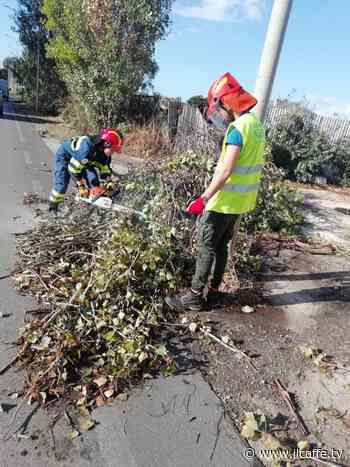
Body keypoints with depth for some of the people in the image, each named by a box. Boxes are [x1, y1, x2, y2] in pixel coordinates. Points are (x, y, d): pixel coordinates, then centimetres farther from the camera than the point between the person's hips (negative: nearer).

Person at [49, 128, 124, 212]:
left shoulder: (105, 152, -20)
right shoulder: (87, 148, -44)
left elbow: (104, 167, -3)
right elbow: (74, 167, -36)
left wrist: (109, 182, -15)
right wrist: (80, 186, -31)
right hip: (65, 156, -7)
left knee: (93, 180, -9)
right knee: (61, 184, -12)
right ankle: (52, 207, 5)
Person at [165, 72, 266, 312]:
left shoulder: (238, 128, -19)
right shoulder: (255, 123, 11)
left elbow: (225, 170, -26)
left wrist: (203, 199, -24)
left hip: (225, 201, -9)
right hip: (241, 200, 9)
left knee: (207, 247, -1)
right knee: (222, 245, 18)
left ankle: (195, 297, 8)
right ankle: (214, 286, 30)